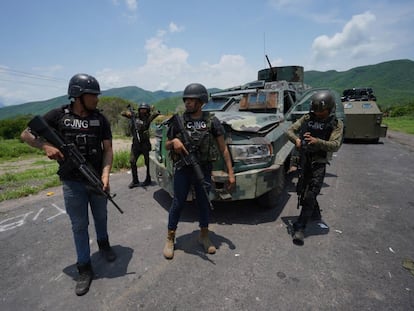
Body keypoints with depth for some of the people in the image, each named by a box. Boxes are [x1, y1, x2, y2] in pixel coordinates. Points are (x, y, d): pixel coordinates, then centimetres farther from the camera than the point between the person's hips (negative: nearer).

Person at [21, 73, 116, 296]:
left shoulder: (100, 119, -3)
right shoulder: (58, 115, -7)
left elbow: (108, 149, -5)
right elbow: (26, 134, 0)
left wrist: (105, 175, -19)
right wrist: (45, 146, -20)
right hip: (72, 183, -1)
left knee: (101, 217, 20)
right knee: (79, 226, 8)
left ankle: (103, 244, 47)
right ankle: (84, 269, 23)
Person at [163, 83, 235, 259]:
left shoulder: (212, 121, -3)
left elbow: (223, 149, -1)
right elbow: (166, 146, 8)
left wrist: (230, 173, -5)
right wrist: (174, 142, -16)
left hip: (204, 170, 1)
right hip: (182, 170, 0)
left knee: (204, 203, 13)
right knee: (177, 203, 7)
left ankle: (204, 236, 34)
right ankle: (170, 239, 25)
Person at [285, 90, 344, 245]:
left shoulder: (336, 124, -6)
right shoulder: (307, 118, 2)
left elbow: (335, 145, -17)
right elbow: (289, 130, 0)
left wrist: (317, 141, -33)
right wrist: (296, 139, -21)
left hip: (318, 163, -4)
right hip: (303, 160, 5)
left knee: (309, 196, -10)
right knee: (304, 190, 19)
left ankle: (299, 228, -4)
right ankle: (315, 214, 44)